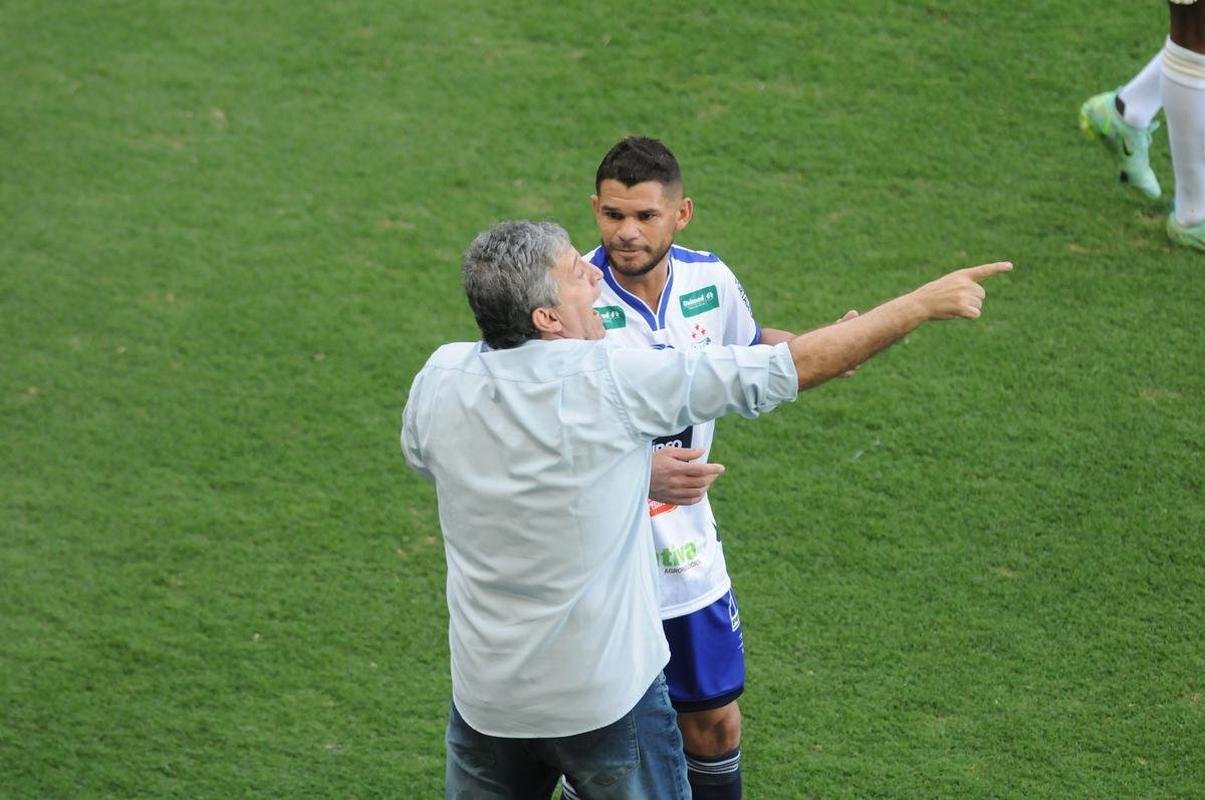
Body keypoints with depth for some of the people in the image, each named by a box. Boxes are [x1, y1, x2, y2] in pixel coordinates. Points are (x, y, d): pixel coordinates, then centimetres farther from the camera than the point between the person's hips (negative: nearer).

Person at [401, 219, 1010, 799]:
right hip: (608, 693, -4)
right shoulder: (614, 380, -22)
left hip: (485, 695, 4)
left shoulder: (440, 379, -9)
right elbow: (796, 367, -16)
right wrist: (925, 302, -6)